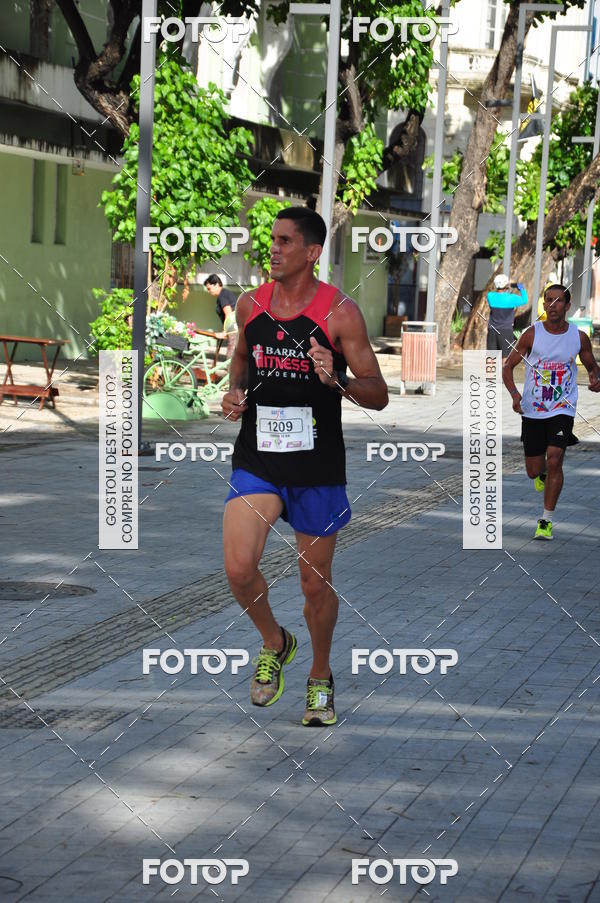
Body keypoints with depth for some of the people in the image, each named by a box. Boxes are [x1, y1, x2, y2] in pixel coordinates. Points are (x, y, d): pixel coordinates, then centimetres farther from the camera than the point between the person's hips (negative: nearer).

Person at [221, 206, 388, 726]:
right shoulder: (250, 304, 3)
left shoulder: (340, 312, -9)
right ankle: (275, 643, 15)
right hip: (257, 459, 2)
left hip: (318, 467, -2)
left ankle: (321, 677, 34)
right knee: (239, 568, -16)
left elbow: (379, 396, -7)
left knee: (316, 583, 9)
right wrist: (235, 391, 4)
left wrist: (337, 380, -26)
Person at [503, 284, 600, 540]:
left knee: (554, 461, -17)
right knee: (534, 471, 7)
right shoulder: (532, 334, -7)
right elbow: (508, 366, -2)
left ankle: (547, 521, -6)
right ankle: (543, 473, 47)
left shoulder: (579, 337, -2)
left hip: (563, 410, -1)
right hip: (532, 411, 1)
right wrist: (514, 393, -20)